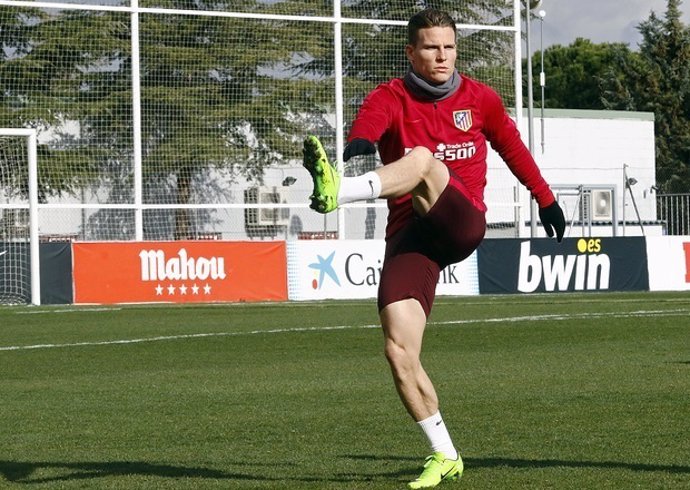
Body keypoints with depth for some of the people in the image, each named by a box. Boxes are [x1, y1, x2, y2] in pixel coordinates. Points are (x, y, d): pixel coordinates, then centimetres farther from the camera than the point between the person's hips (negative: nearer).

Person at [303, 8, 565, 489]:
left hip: (463, 223, -1)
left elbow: (513, 147, 28)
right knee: (399, 351, -13)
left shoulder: (480, 99, 10)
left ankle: (339, 193, -58)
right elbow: (372, 117, -23)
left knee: (423, 159, -32)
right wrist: (360, 141, -47)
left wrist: (545, 199, 37)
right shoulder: (392, 97, 2)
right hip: (408, 236, 1)